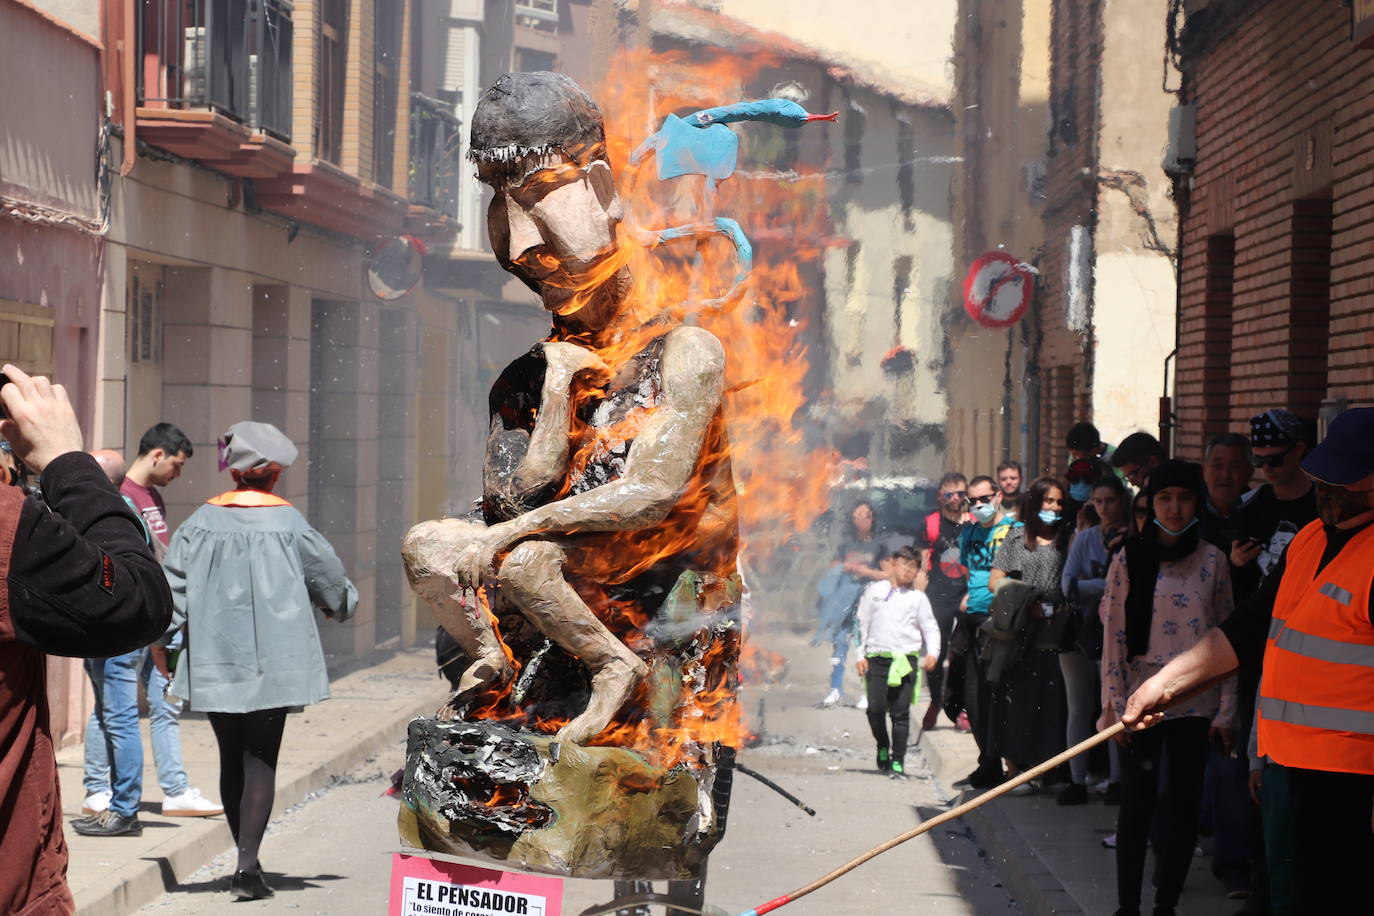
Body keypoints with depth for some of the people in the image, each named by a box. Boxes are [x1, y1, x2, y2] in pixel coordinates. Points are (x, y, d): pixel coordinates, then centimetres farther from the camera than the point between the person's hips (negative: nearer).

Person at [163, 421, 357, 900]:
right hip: (272, 661, -3)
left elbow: (175, 583, -1)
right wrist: (344, 602, 27)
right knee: (261, 759, -1)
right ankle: (247, 864, -12)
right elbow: (328, 576, 6)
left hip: (213, 660, 3)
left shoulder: (200, 522, 0)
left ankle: (247, 859, 23)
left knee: (231, 759, 14)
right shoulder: (287, 523, -6)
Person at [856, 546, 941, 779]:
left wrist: (932, 653, -9)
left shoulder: (918, 597, 10)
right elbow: (863, 623, 13)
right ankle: (882, 748, 19)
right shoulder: (875, 590, 12)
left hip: (906, 660, -1)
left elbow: (930, 628, 8)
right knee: (875, 708, -7)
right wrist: (861, 655, 7)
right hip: (876, 658, 1)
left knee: (900, 712, -4)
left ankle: (898, 761, 0)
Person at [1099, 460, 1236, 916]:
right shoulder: (1129, 559, 1)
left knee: (1184, 806, 4)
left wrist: (1226, 710, 1)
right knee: (1137, 804, -3)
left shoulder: (1212, 561, 4)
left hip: (1195, 702, 1)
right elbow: (1114, 636, 0)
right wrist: (1114, 704, -6)